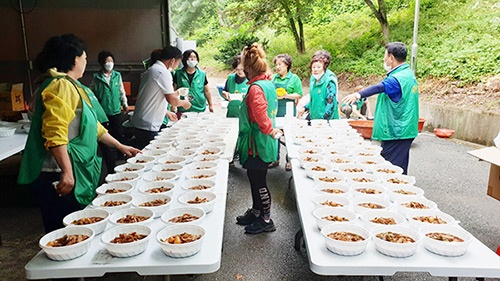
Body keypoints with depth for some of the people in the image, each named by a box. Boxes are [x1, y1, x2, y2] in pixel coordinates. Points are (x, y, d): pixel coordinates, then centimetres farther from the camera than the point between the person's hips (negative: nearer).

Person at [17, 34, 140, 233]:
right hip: (60, 176, -10)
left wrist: (120, 146, 25)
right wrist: (66, 172, -26)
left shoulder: (72, 86, 19)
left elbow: (92, 126, 24)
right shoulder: (61, 86, -13)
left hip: (76, 173, 10)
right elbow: (55, 134, -24)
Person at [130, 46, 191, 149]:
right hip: (148, 126, -9)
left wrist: (167, 112, 27)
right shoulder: (163, 72, -15)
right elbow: (172, 101, -17)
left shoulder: (150, 70, 15)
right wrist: (184, 103, 2)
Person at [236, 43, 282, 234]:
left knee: (259, 182, 3)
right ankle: (256, 212, 37)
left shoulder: (256, 88, -23)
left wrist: (271, 131, -15)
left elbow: (260, 116, -30)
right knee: (255, 179, 21)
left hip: (258, 144, -10)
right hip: (262, 143, 10)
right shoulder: (268, 84, 8)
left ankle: (266, 220, 17)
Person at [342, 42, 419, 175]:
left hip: (395, 133, -10)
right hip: (405, 131, 10)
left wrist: (359, 94, -53)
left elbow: (380, 87, -40)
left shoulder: (398, 78, -22)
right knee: (400, 170, 18)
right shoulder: (409, 74, 12)